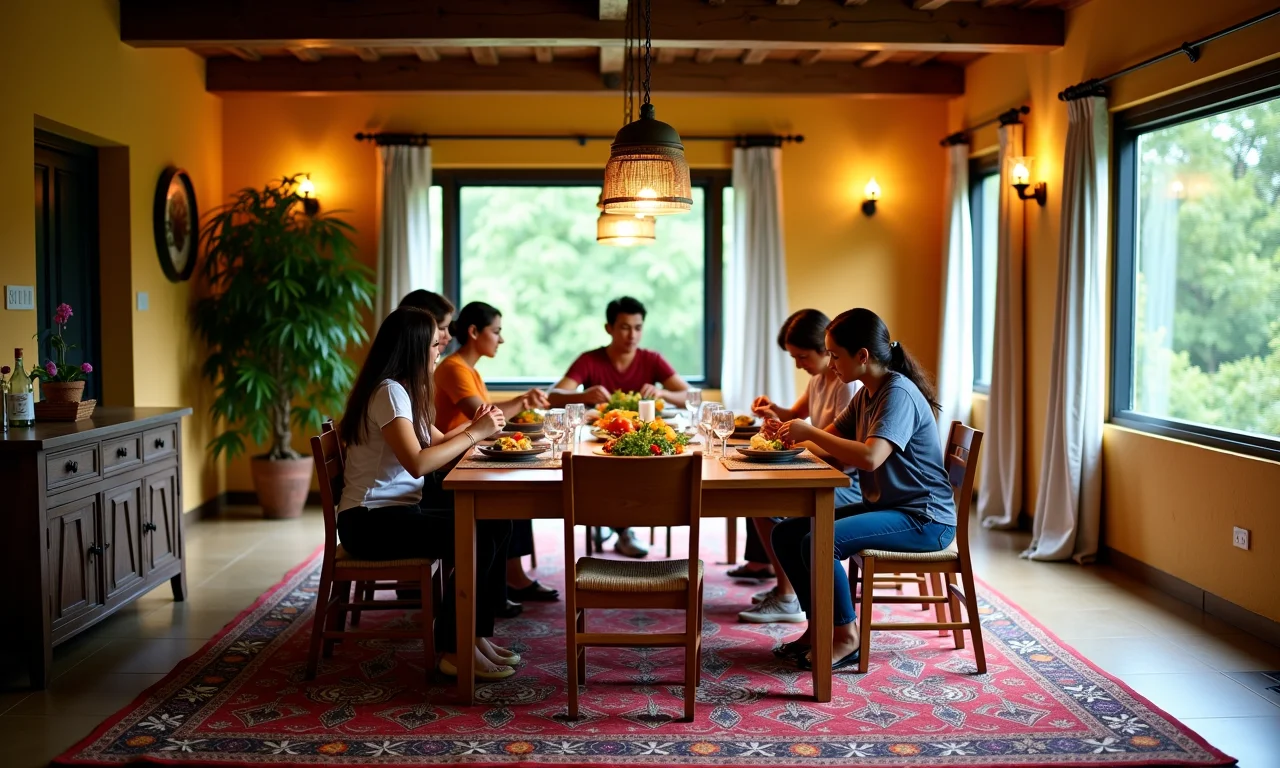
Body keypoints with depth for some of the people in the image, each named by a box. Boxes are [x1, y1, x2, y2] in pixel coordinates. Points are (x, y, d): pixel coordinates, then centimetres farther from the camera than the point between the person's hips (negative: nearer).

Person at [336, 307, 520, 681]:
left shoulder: (404, 390, 14)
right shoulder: (389, 392, -17)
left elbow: (436, 443, 15)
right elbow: (417, 462, -28)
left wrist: (476, 427, -2)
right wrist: (474, 433, -19)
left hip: (396, 511, 9)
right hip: (370, 522, -9)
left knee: (496, 524, -2)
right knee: (475, 536, -21)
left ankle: (476, 635, 4)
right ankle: (455, 650, -10)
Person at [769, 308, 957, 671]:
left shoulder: (899, 394, -20)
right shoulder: (867, 395, 10)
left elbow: (870, 457, -34)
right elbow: (833, 437, 18)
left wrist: (810, 433, -24)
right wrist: (792, 430, -2)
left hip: (924, 519, -10)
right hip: (883, 506, 10)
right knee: (786, 534, 1)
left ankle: (846, 637, -9)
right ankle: (819, 626, 10)